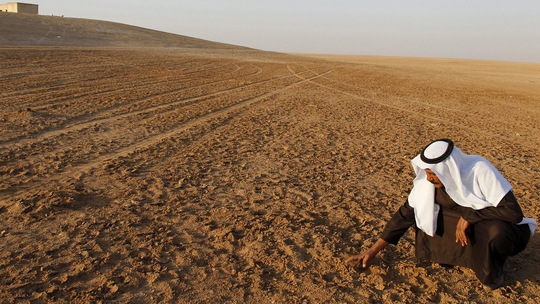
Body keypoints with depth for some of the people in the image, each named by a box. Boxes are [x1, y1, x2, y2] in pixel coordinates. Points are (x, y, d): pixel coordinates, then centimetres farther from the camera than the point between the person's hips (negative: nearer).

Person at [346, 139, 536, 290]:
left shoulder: (479, 171, -30)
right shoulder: (427, 180, -17)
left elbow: (514, 212, -29)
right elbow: (406, 214, -12)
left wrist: (470, 215, -30)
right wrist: (373, 251, -14)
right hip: (464, 226, 5)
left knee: (497, 231, -36)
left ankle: (493, 271, -3)